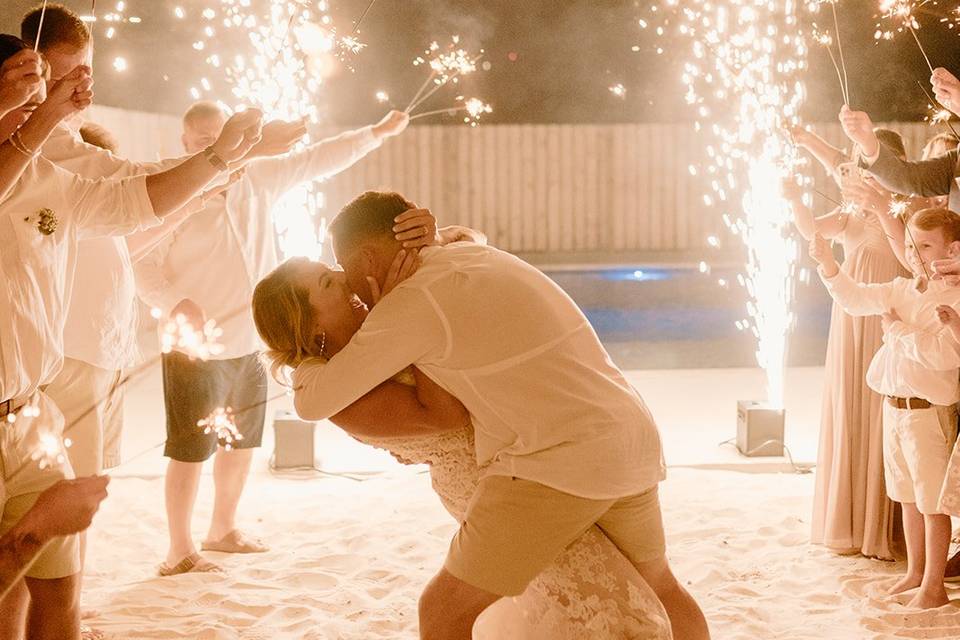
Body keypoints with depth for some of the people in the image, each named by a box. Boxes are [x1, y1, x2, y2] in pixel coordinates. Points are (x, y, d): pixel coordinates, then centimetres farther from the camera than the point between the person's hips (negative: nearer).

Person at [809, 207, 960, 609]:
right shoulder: (901, 290, 9)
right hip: (894, 407, 8)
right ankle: (915, 571, 32)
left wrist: (899, 328, -16)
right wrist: (827, 264, -5)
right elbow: (856, 300, 9)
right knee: (908, 497, 18)